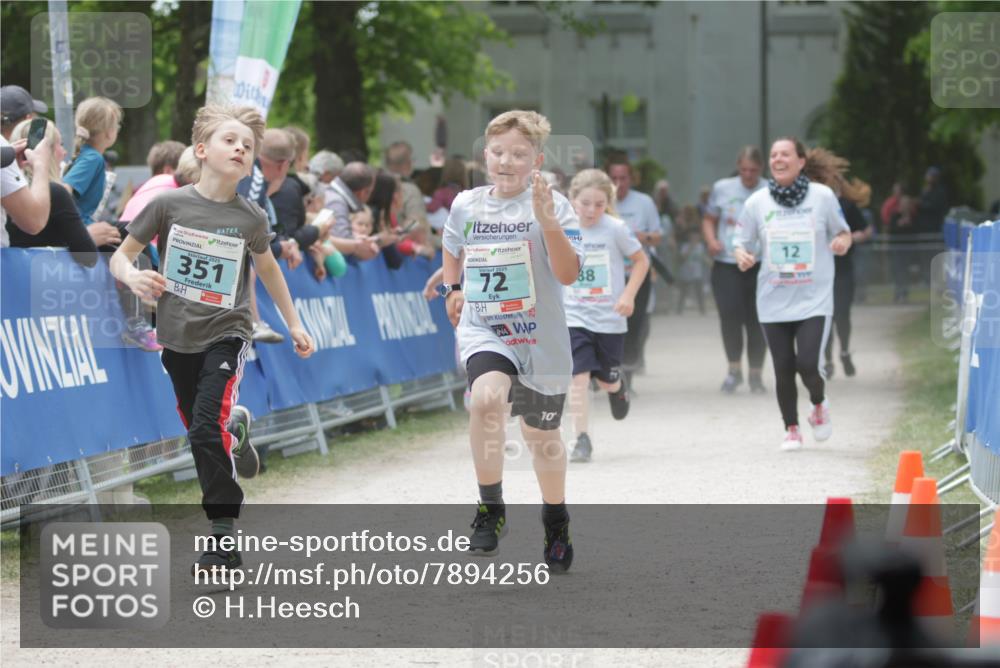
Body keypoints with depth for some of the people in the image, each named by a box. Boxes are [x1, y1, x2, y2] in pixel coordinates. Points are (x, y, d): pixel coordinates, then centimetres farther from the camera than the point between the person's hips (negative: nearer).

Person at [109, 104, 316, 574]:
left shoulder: (251, 218, -6)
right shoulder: (168, 204, -9)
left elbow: (267, 266, 15)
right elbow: (120, 256, -1)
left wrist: (294, 324, 20)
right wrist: (133, 277, -24)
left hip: (226, 334, -2)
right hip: (177, 337, 2)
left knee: (208, 430, -19)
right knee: (200, 433, 13)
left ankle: (224, 541, -13)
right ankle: (235, 431, 51)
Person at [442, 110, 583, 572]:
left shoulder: (552, 206, -9)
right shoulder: (466, 205, 3)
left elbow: (568, 274, -20)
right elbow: (452, 247, 27)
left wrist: (548, 222, -30)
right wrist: (452, 288, 18)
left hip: (540, 338, -1)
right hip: (483, 330, 1)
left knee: (540, 433, 15)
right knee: (486, 396, -31)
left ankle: (556, 521, 43)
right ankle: (490, 508, -16)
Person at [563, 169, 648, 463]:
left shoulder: (615, 229, -9)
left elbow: (641, 261, 2)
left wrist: (629, 295, -10)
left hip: (610, 318, 0)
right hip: (574, 317, 0)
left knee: (607, 380, 10)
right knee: (578, 377, -13)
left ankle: (618, 385, 48)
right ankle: (582, 439, -6)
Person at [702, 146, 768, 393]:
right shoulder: (722, 188, 8)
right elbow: (709, 219, 19)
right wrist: (711, 240, -1)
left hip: (760, 264, -1)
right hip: (726, 263, 1)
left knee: (756, 321, 2)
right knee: (729, 312, -18)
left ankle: (755, 374, 18)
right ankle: (734, 368, -1)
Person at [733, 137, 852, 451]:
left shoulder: (822, 196, -1)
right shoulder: (757, 202, 2)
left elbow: (842, 232, 10)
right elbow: (741, 243, 9)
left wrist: (843, 241, -13)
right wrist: (742, 256, -14)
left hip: (814, 299, -2)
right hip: (774, 301, 2)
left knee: (807, 364, -14)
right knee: (783, 369, 4)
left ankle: (819, 405, 19)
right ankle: (791, 429, 24)